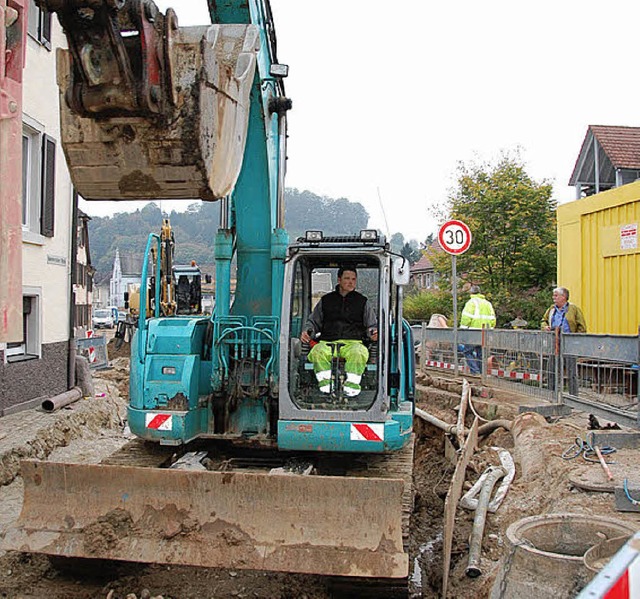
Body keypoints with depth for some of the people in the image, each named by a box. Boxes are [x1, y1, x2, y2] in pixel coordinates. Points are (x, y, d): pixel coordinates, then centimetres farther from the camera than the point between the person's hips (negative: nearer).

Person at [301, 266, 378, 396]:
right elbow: (313, 321, 26)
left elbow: (372, 325, 19)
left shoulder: (363, 302, 19)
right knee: (317, 352, -34)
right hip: (327, 342, 1)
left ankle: (352, 384, -37)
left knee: (358, 353, -37)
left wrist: (373, 333, -5)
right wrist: (307, 331, 4)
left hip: (353, 342, -1)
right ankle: (325, 381, -35)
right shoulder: (325, 300, 21)